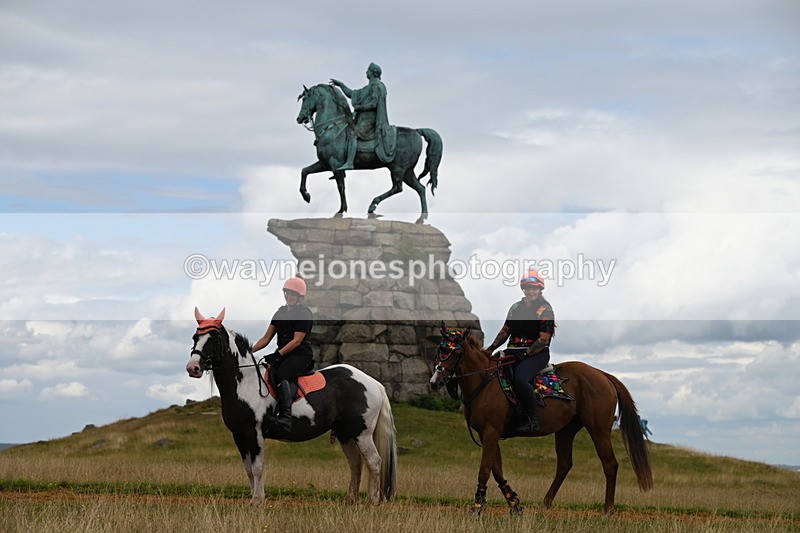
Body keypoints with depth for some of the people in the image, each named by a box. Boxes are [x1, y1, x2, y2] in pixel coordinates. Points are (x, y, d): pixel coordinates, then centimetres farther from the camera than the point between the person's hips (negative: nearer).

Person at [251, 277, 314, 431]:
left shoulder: (305, 313, -4)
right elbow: (266, 338, 18)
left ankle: (286, 418, -42)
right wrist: (250, 350, 4)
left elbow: (297, 341, -14)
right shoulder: (281, 312, 19)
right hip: (283, 354, 7)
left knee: (280, 375, -30)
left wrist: (278, 354, -24)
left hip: (301, 355, -7)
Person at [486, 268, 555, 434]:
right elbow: (505, 331, 21)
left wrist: (525, 353, -19)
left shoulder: (545, 310, -4)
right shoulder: (516, 307, 17)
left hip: (537, 353, -7)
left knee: (519, 378, -34)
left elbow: (543, 340, -10)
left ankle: (532, 420, -23)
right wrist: (492, 348, 5)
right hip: (514, 351, 7)